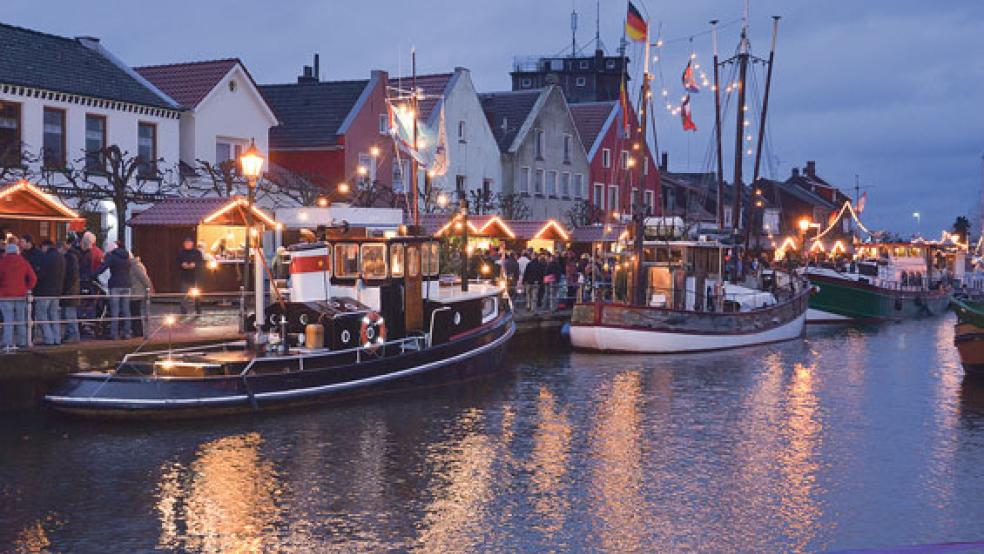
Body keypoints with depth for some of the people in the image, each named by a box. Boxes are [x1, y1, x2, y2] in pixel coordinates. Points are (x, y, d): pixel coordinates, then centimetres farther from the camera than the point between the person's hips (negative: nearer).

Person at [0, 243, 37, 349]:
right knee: (21, 320, 10)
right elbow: (33, 278, 0)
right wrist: (28, 288, 8)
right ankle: (22, 342, 11)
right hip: (21, 295, 2)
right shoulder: (24, 263, 4)